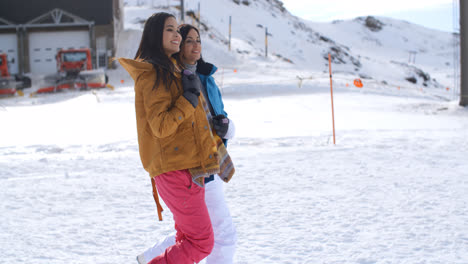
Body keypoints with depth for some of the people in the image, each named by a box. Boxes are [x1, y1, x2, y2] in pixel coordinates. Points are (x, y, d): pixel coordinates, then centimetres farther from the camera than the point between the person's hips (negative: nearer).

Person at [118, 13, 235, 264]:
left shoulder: (168, 71, 18)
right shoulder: (153, 74, -14)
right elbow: (161, 126, -22)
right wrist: (190, 97, -18)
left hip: (186, 167, 10)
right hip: (176, 170, -10)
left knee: (189, 239, 14)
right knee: (201, 242, -9)